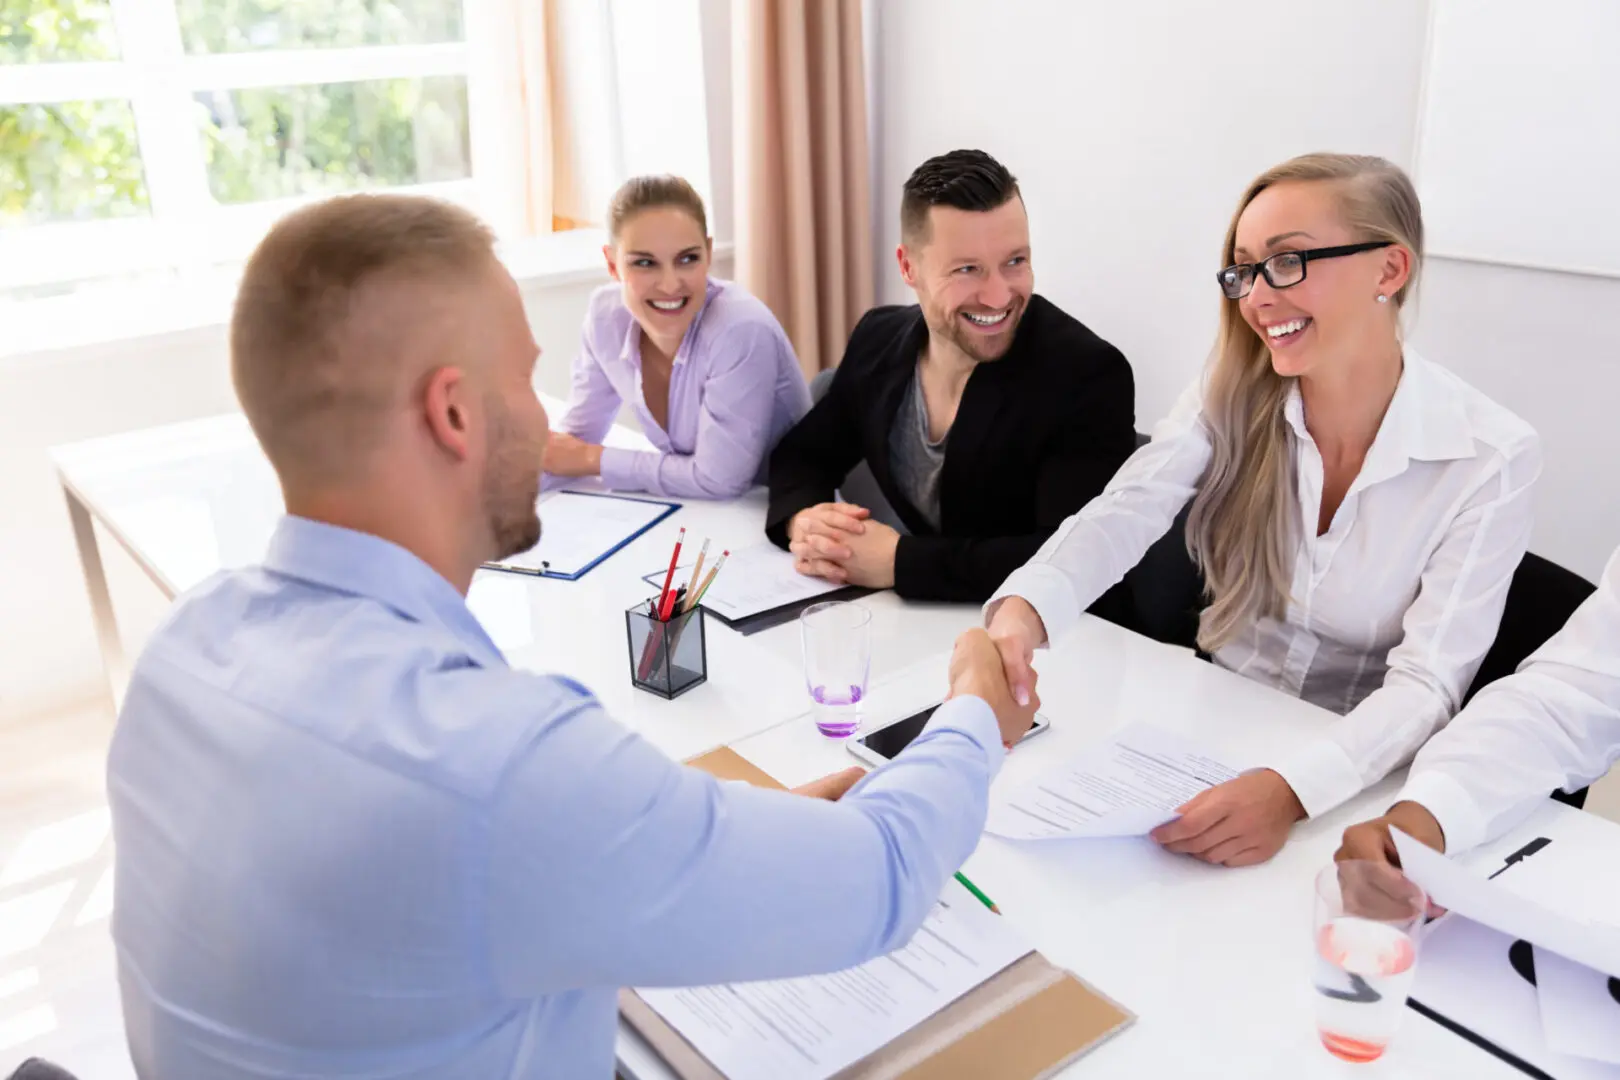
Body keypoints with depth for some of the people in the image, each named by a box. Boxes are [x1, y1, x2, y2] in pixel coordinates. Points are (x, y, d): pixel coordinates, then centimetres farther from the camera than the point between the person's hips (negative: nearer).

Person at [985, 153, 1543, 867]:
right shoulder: (1232, 394, -6)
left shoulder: (1492, 458, -14)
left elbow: (1427, 680, -19)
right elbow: (1124, 514, -19)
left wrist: (1292, 789, -37)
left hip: (1359, 770, -2)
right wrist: (1023, 609, -41)